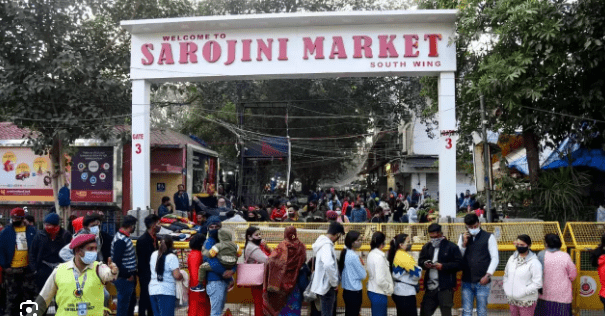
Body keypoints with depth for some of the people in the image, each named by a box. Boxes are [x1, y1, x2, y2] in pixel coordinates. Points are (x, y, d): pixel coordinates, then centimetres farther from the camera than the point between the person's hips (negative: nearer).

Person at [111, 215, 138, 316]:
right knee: (123, 304, -1)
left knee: (131, 300, 21)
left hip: (128, 278, 10)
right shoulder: (121, 240, -21)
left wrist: (132, 274, 15)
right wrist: (128, 275, -17)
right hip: (124, 279, -10)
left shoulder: (125, 238, 10)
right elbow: (117, 261, -24)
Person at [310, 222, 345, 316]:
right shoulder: (326, 246, -24)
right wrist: (334, 282, -26)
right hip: (326, 286, -10)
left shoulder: (323, 242, 8)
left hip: (323, 284, 10)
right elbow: (328, 265, -41)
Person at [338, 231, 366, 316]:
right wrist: (365, 272, 5)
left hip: (346, 290, 9)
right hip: (354, 291, -9)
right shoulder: (354, 256, -19)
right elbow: (363, 275, -14)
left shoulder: (345, 253, 7)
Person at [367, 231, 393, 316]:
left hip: (372, 291, 9)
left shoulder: (371, 254, 6)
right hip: (379, 293, -9)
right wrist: (389, 289, -9)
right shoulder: (379, 257, -21)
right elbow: (380, 280, -25)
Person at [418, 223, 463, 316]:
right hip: (430, 287, 5)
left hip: (445, 287, -5)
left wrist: (443, 266, -20)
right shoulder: (427, 247, 13)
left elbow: (459, 264, -10)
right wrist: (425, 264, -7)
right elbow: (420, 261, 16)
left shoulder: (451, 247, -5)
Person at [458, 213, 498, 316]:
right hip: (467, 281, 3)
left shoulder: (489, 237, 0)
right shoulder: (463, 237, 10)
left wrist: (488, 275, -11)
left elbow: (495, 258, -3)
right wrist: (464, 244, -7)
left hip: (482, 282, -2)